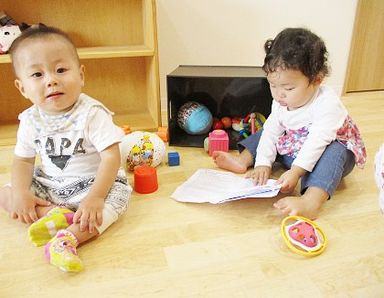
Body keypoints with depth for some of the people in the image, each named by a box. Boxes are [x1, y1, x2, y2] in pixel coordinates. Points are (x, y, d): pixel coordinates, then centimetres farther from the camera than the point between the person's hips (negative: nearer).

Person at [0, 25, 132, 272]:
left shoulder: (92, 114, -22)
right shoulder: (30, 120, -6)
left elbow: (111, 157, -25)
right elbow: (23, 160, 3)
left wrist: (95, 196, -33)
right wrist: (21, 193, -14)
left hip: (92, 182, -5)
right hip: (49, 185, 5)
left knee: (117, 196, -31)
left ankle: (68, 238, -41)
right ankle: (55, 214, -18)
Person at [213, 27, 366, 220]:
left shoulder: (327, 103, -30)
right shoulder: (280, 102, -9)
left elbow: (316, 141, -37)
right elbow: (271, 130, -10)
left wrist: (296, 172, -44)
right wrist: (263, 163, -21)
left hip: (331, 151, -6)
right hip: (295, 151, 6)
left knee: (334, 152, -38)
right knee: (266, 133, 0)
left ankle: (311, 202, -56)